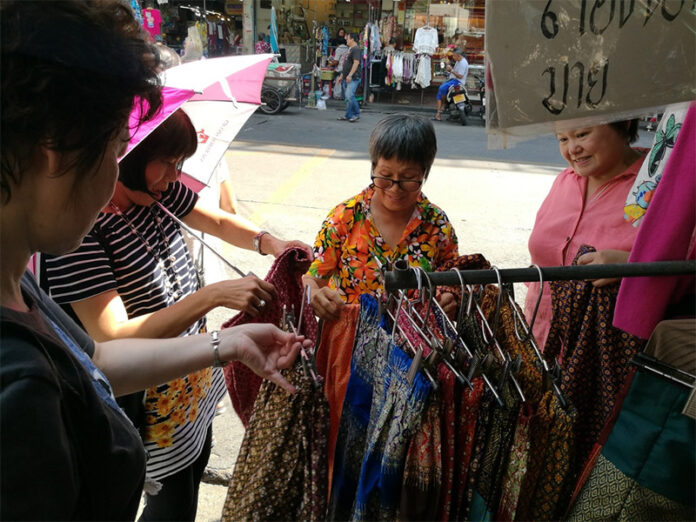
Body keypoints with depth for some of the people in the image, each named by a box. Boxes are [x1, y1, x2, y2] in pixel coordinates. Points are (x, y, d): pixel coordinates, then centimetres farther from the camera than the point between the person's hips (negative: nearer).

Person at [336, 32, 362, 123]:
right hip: (346, 78, 10)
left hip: (353, 78, -10)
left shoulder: (356, 49, -10)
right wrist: (342, 75, 24)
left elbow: (356, 63, -21)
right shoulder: (350, 49, 21)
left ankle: (356, 114, -7)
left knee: (349, 96, -18)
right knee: (347, 97, 9)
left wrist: (350, 75, -26)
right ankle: (348, 115, 14)